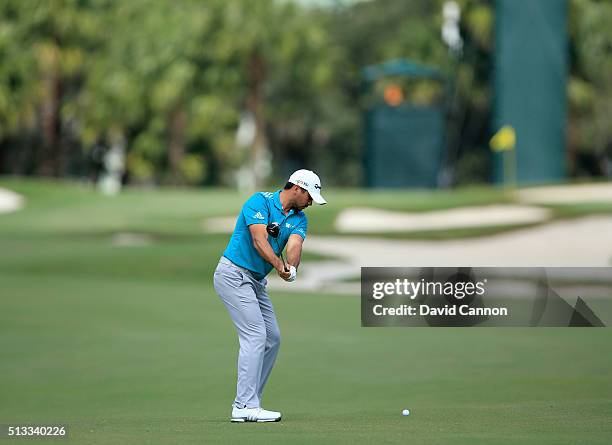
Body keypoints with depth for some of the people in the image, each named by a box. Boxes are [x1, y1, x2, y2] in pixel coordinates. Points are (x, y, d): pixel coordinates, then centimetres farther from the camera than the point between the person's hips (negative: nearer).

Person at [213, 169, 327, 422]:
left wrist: (292, 268, -33)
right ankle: (245, 407, -20)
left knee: (272, 339, 8)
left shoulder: (299, 219, 8)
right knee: (255, 335, -17)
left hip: (256, 281, 9)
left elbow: (294, 245, -12)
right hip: (233, 274, -9)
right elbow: (259, 240, -25)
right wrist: (278, 265, -38)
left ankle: (246, 402, 13)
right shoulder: (260, 201, -12)